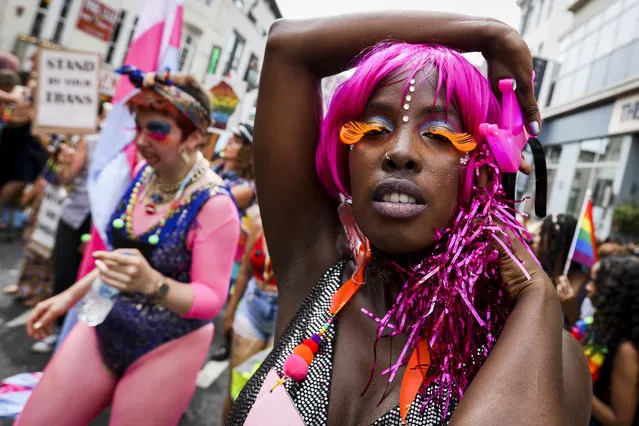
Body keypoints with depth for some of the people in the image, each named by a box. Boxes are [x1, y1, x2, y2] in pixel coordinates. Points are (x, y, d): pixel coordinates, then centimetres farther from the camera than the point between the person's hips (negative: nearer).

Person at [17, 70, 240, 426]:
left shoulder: (215, 204, -23)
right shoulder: (145, 173, -2)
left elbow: (211, 300, -19)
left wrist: (151, 282, -35)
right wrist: (69, 296, 14)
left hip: (167, 348, -6)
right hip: (103, 328, 7)